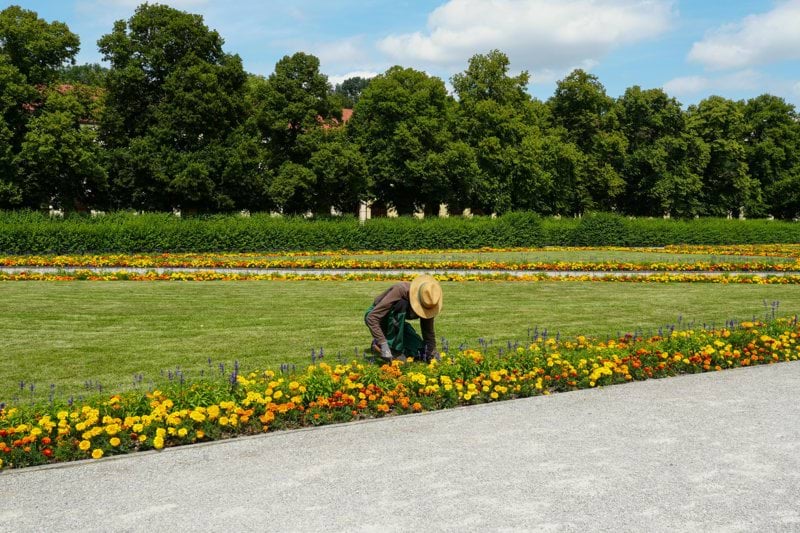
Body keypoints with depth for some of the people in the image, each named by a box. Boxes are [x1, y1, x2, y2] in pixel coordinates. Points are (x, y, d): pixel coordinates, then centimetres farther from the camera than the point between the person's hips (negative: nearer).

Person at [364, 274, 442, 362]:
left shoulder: (426, 305, -19)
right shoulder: (400, 290, -36)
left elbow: (429, 333, -5)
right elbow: (371, 318, -41)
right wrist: (383, 345, -46)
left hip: (395, 323, 6)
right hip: (375, 317, -6)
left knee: (421, 352, -13)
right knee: (401, 304, -36)